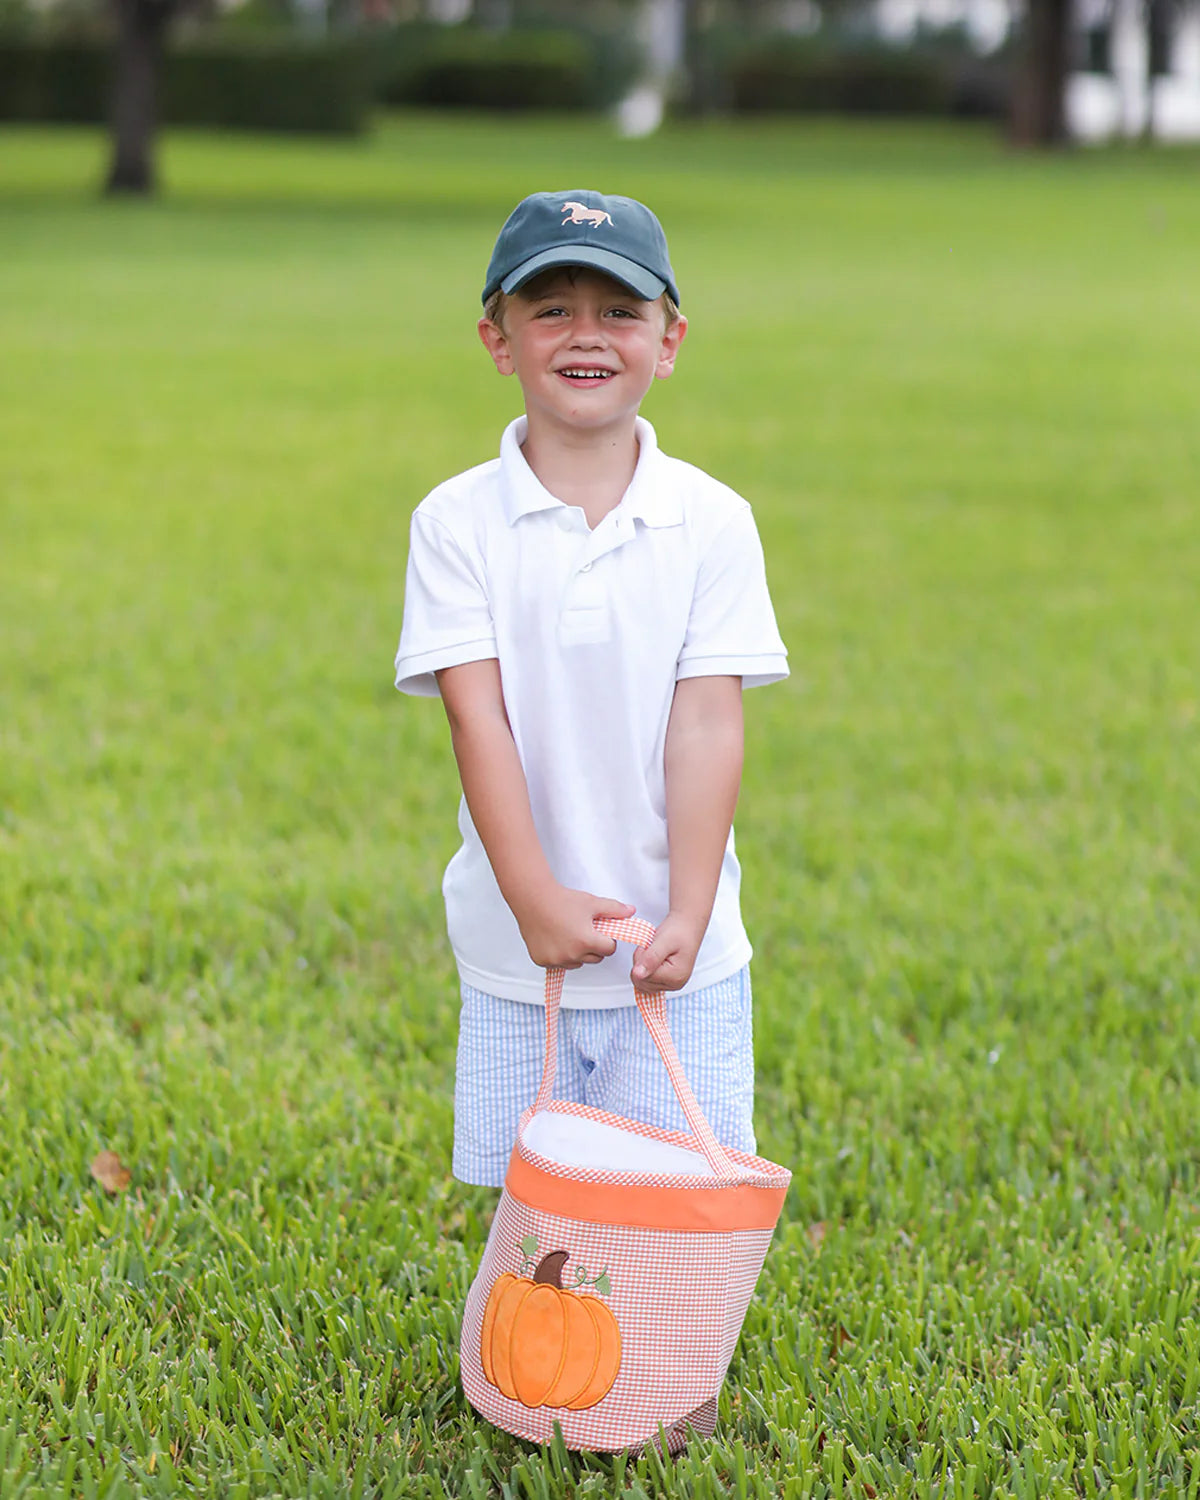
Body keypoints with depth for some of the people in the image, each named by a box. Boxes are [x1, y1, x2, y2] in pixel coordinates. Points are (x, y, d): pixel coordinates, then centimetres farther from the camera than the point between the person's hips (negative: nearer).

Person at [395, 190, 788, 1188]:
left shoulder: (711, 521, -2)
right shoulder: (458, 522, -4)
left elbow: (708, 721, -7)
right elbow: (476, 713, -11)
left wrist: (686, 915, -14)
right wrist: (535, 899, -19)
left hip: (681, 951, 0)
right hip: (518, 951, 0)